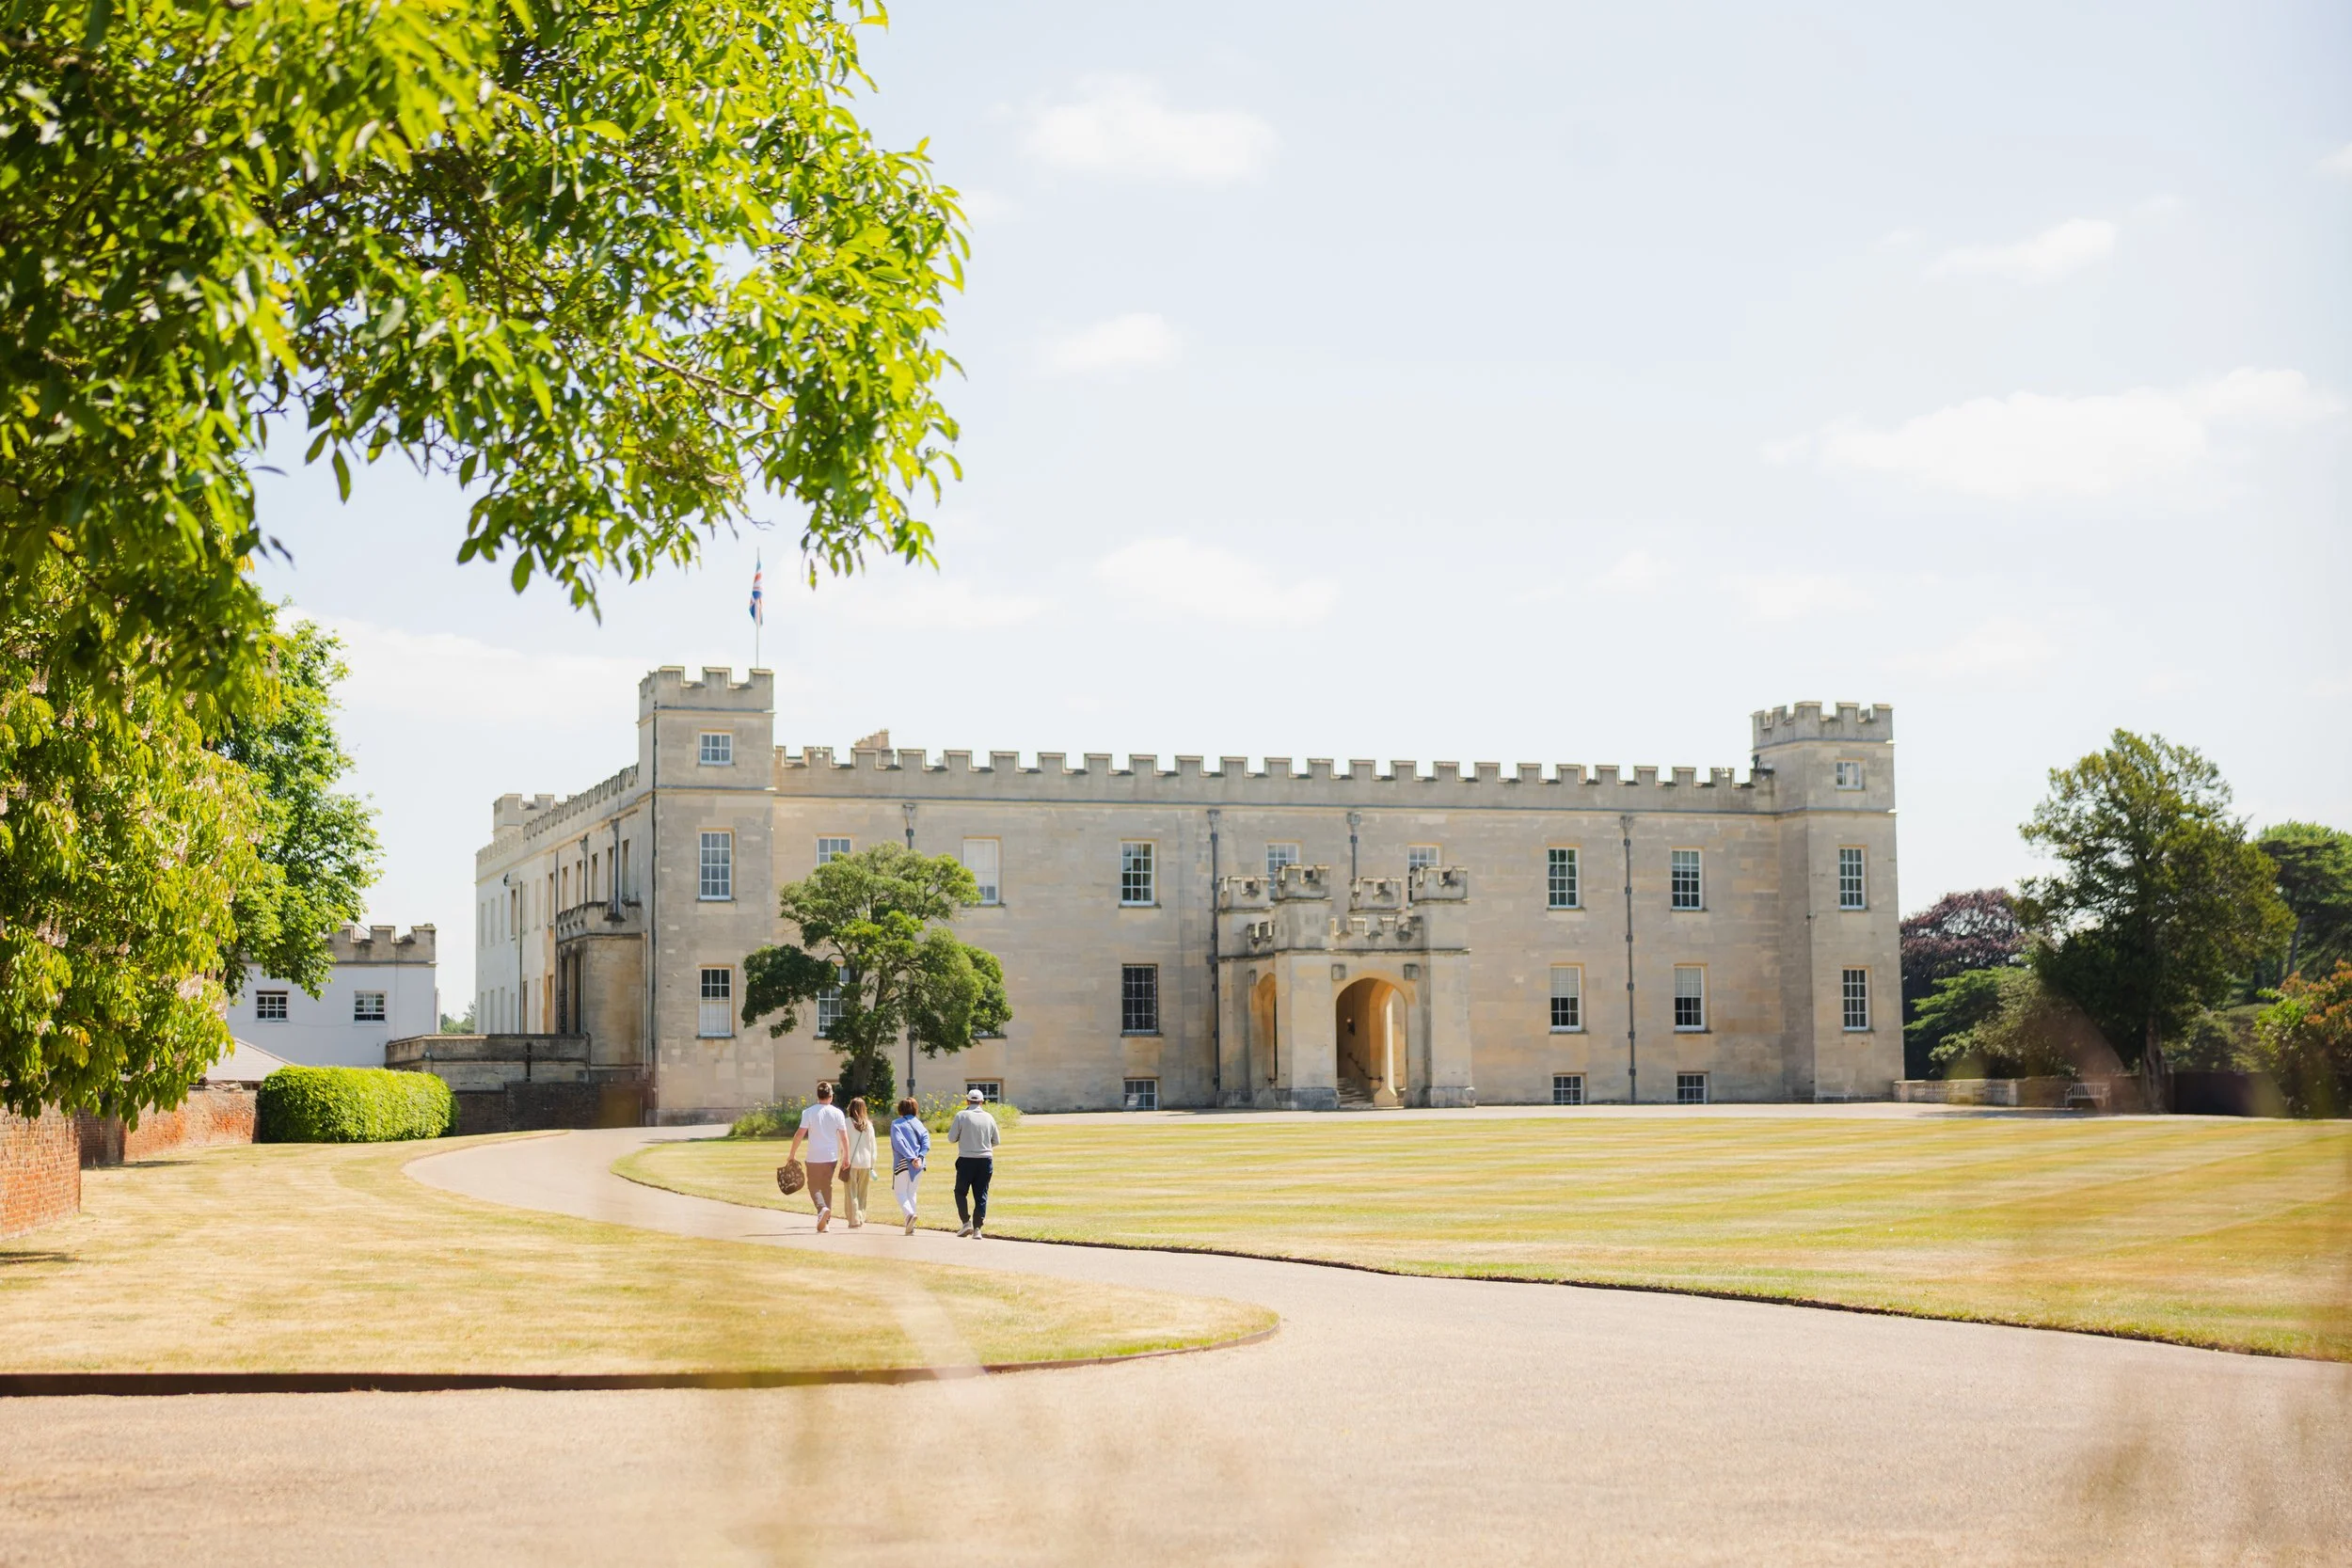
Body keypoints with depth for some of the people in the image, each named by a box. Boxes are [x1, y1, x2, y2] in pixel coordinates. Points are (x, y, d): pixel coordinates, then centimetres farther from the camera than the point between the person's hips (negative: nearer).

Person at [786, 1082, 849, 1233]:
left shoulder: (809, 1112, -7)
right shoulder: (837, 1113, 0)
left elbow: (799, 1134, -10)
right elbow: (844, 1137, 0)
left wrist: (792, 1153, 0)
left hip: (814, 1158, -3)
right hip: (832, 1157, 3)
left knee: (814, 1187, 7)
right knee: (827, 1186, 16)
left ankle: (822, 1208, -21)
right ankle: (825, 1222, 17)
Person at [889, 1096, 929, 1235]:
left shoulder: (896, 1124, -1)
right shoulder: (918, 1123, 11)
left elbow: (899, 1143, -13)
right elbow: (926, 1140, -2)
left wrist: (911, 1158, -17)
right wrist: (920, 1156, -12)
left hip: (902, 1163, -4)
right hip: (918, 1164, 4)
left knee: (900, 1192, 4)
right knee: (911, 1192, 15)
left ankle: (910, 1213, -25)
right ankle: (911, 1227, 11)